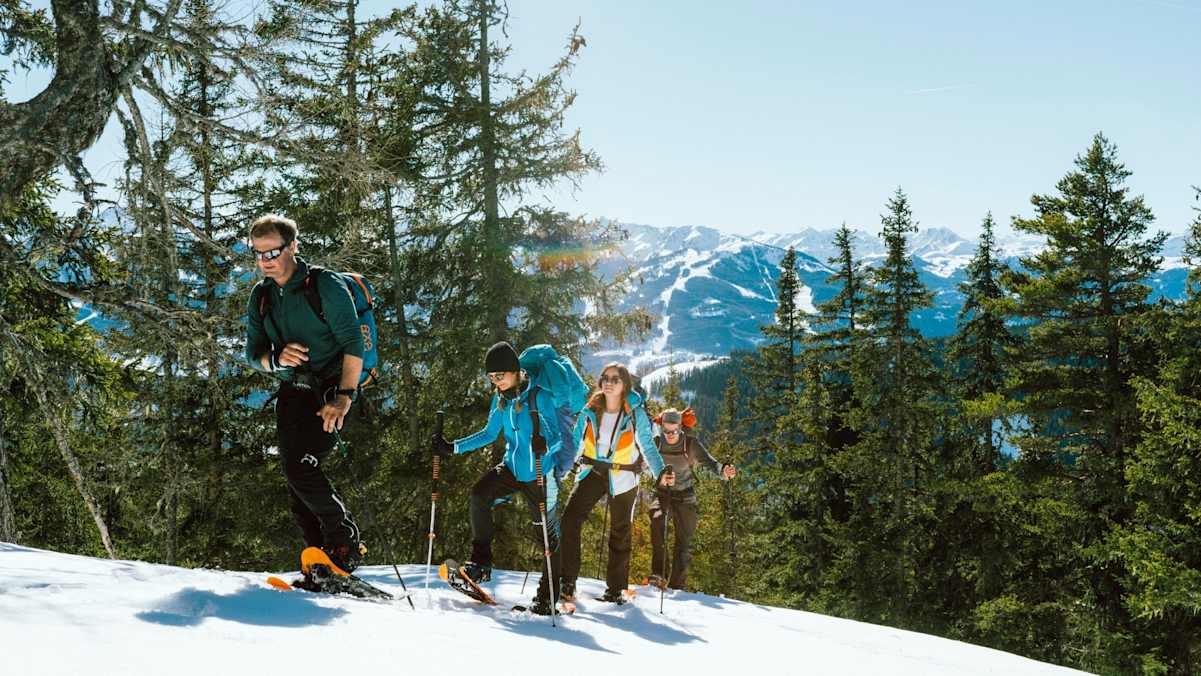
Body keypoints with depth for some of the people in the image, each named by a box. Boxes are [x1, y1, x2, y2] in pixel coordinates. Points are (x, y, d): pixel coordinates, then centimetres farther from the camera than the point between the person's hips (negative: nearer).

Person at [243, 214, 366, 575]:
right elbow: (253, 354, 9)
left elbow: (353, 343, -14)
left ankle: (345, 542, -4)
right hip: (292, 392, 6)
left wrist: (345, 396, -22)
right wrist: (277, 359, -15)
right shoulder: (260, 297, 10)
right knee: (296, 486, 0)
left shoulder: (326, 286, -9)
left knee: (301, 466, -20)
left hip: (331, 389, -6)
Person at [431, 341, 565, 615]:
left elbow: (557, 436, -17)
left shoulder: (539, 397, -16)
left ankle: (548, 595, 18)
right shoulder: (500, 399, 4)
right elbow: (490, 434, 15)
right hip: (511, 468, 5)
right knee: (479, 494, -22)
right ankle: (481, 561, -12)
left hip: (539, 474, -5)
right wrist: (453, 447, 7)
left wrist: (544, 446, -41)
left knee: (547, 534, 3)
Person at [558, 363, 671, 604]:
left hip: (623, 478, -1)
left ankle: (616, 589, 22)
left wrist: (660, 473, -21)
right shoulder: (590, 410, 0)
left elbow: (648, 446, -6)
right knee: (569, 519, -17)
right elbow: (575, 441, 7)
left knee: (620, 532, 8)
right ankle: (567, 582, -11)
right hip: (592, 473, 1)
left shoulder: (635, 413, -7)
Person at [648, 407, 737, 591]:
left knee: (684, 541, 0)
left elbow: (710, 463, -21)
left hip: (685, 497, 0)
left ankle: (676, 586, 12)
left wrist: (723, 471, -42)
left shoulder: (691, 444, -12)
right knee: (657, 520, -30)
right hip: (662, 493, 0)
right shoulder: (656, 443, -6)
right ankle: (657, 573, -30)